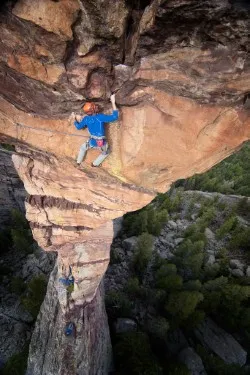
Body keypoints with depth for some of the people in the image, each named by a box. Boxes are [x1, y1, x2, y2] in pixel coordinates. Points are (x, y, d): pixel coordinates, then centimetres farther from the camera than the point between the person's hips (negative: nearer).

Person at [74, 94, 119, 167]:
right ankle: (95, 164, 43)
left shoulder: (86, 119, -5)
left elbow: (78, 127, 11)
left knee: (83, 148, 35)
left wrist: (74, 119, 30)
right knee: (106, 153, 32)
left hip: (92, 141, 3)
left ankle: (78, 162, 46)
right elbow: (114, 117, -22)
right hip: (102, 143, -3)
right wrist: (113, 102, -19)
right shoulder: (100, 117, -20)